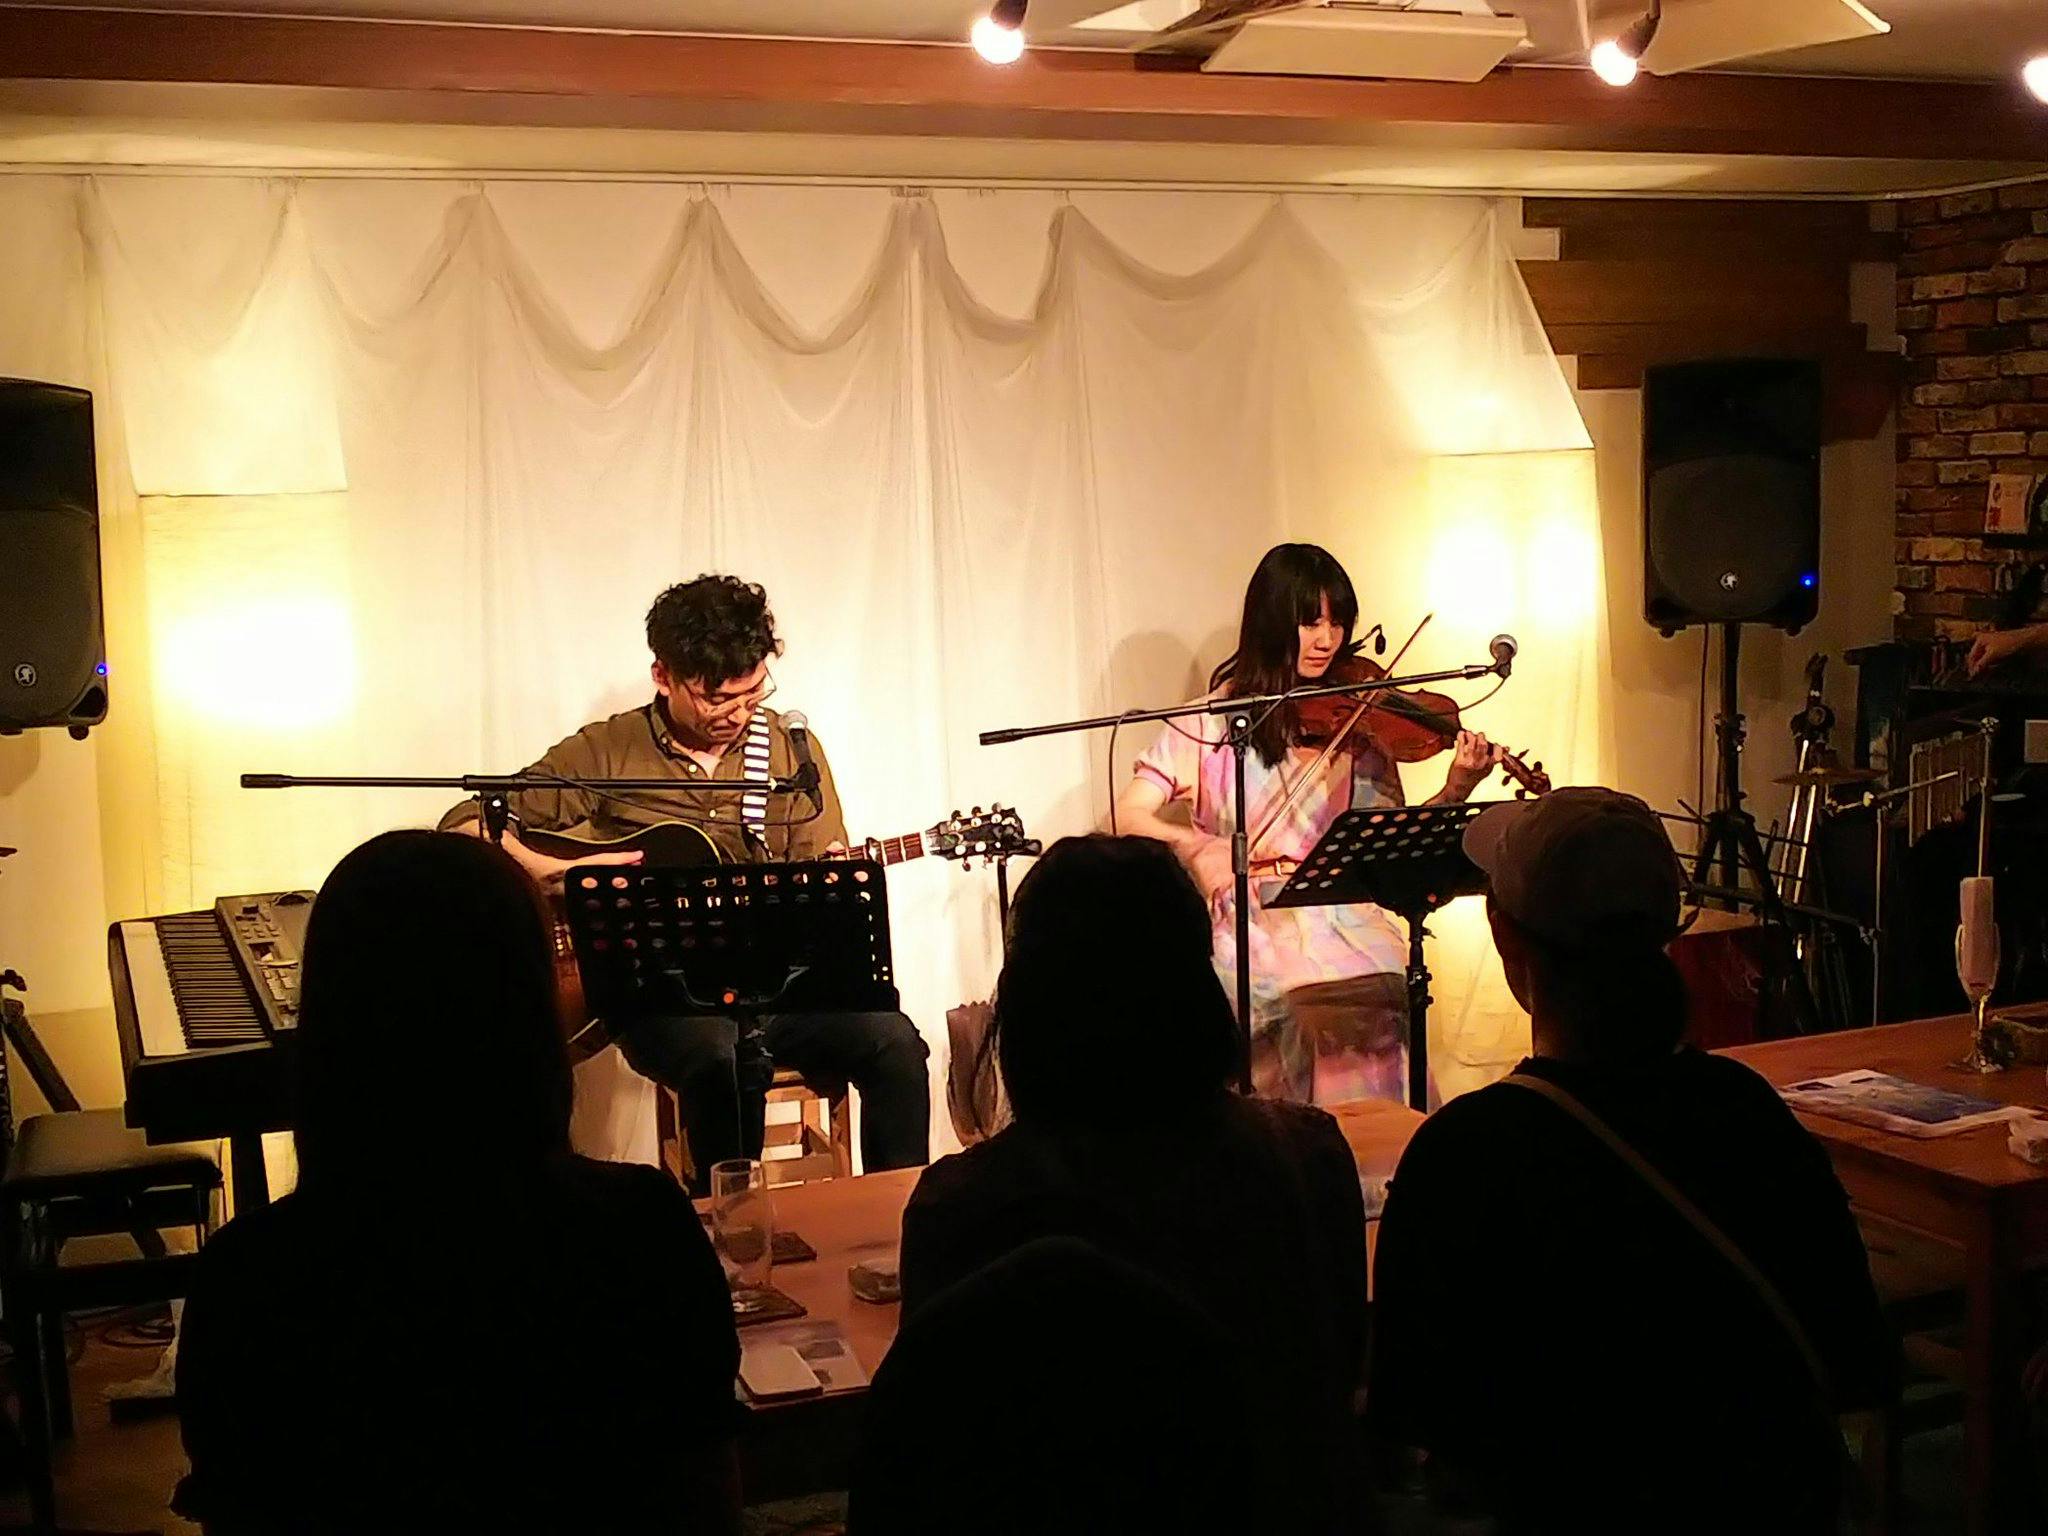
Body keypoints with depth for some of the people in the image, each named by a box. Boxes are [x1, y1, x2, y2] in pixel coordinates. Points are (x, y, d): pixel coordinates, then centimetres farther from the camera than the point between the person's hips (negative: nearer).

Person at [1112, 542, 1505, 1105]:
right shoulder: (1212, 720, 0)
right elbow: (1126, 817, -5)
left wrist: (1455, 792, -15)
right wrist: (1196, 844, -24)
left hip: (1345, 920, 2)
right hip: (1253, 926, -2)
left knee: (1392, 986, -22)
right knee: (1325, 1005, -25)